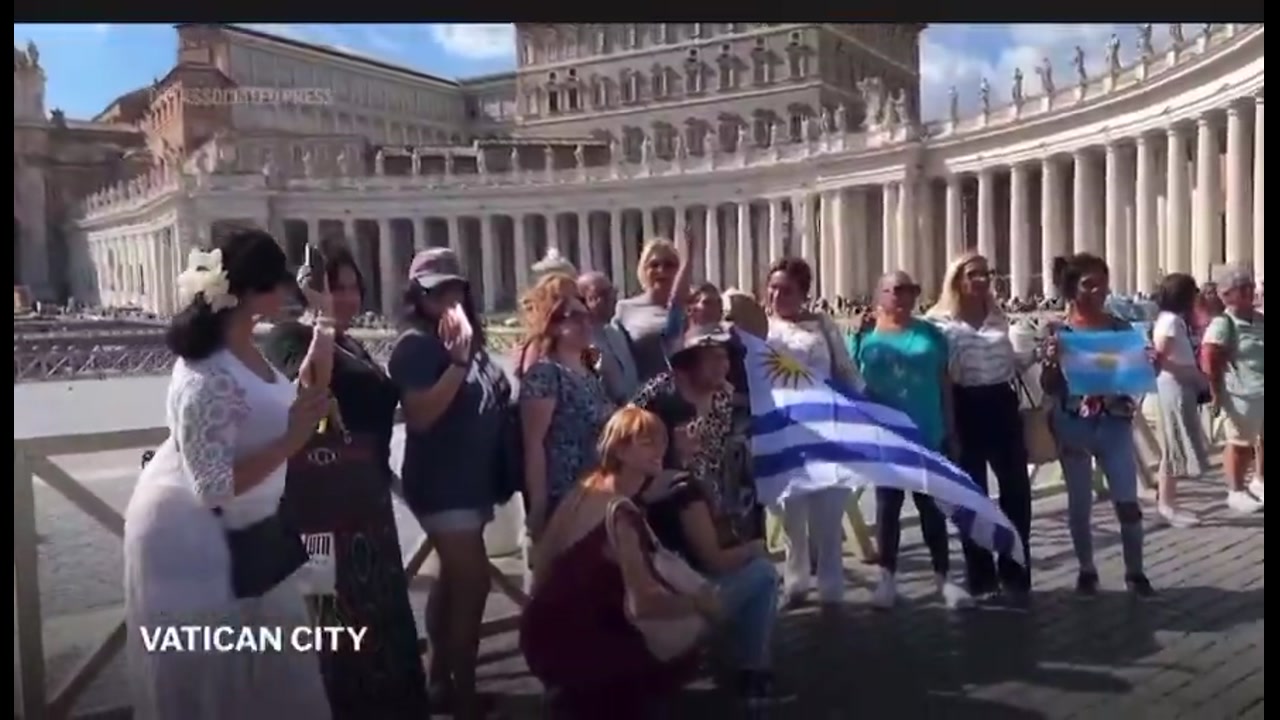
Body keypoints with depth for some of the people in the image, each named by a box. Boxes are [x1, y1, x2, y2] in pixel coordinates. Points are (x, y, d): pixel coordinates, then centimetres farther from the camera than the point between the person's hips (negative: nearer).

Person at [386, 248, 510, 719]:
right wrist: (457, 361, -26)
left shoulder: (465, 338, 11)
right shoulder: (416, 345, -12)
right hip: (443, 485, -9)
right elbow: (420, 415, -24)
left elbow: (491, 400, 20)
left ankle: (440, 682, 27)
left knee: (454, 581, 15)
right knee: (473, 583, -10)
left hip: (469, 480, 9)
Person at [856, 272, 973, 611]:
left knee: (932, 505, 8)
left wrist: (951, 431, 5)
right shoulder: (867, 338, 0)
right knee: (888, 505, 8)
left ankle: (943, 577, 18)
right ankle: (887, 577, 18)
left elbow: (944, 384, 6)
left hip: (929, 435, 1)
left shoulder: (931, 334, 4)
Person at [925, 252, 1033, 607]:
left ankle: (1015, 577, 14)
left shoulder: (999, 317, 11)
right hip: (966, 409, -4)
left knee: (1016, 490, 2)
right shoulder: (941, 321, -3)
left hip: (1002, 405, 4)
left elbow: (1012, 363, 18)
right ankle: (982, 580, 15)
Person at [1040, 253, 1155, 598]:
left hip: (1115, 424, 1)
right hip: (1073, 426, -1)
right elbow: (1048, 387, -2)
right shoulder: (1058, 332, -3)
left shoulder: (1122, 328, 3)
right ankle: (1086, 570, 23)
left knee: (1128, 501, 1)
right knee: (1079, 503, 8)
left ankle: (1135, 571, 17)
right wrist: (1052, 361, -21)